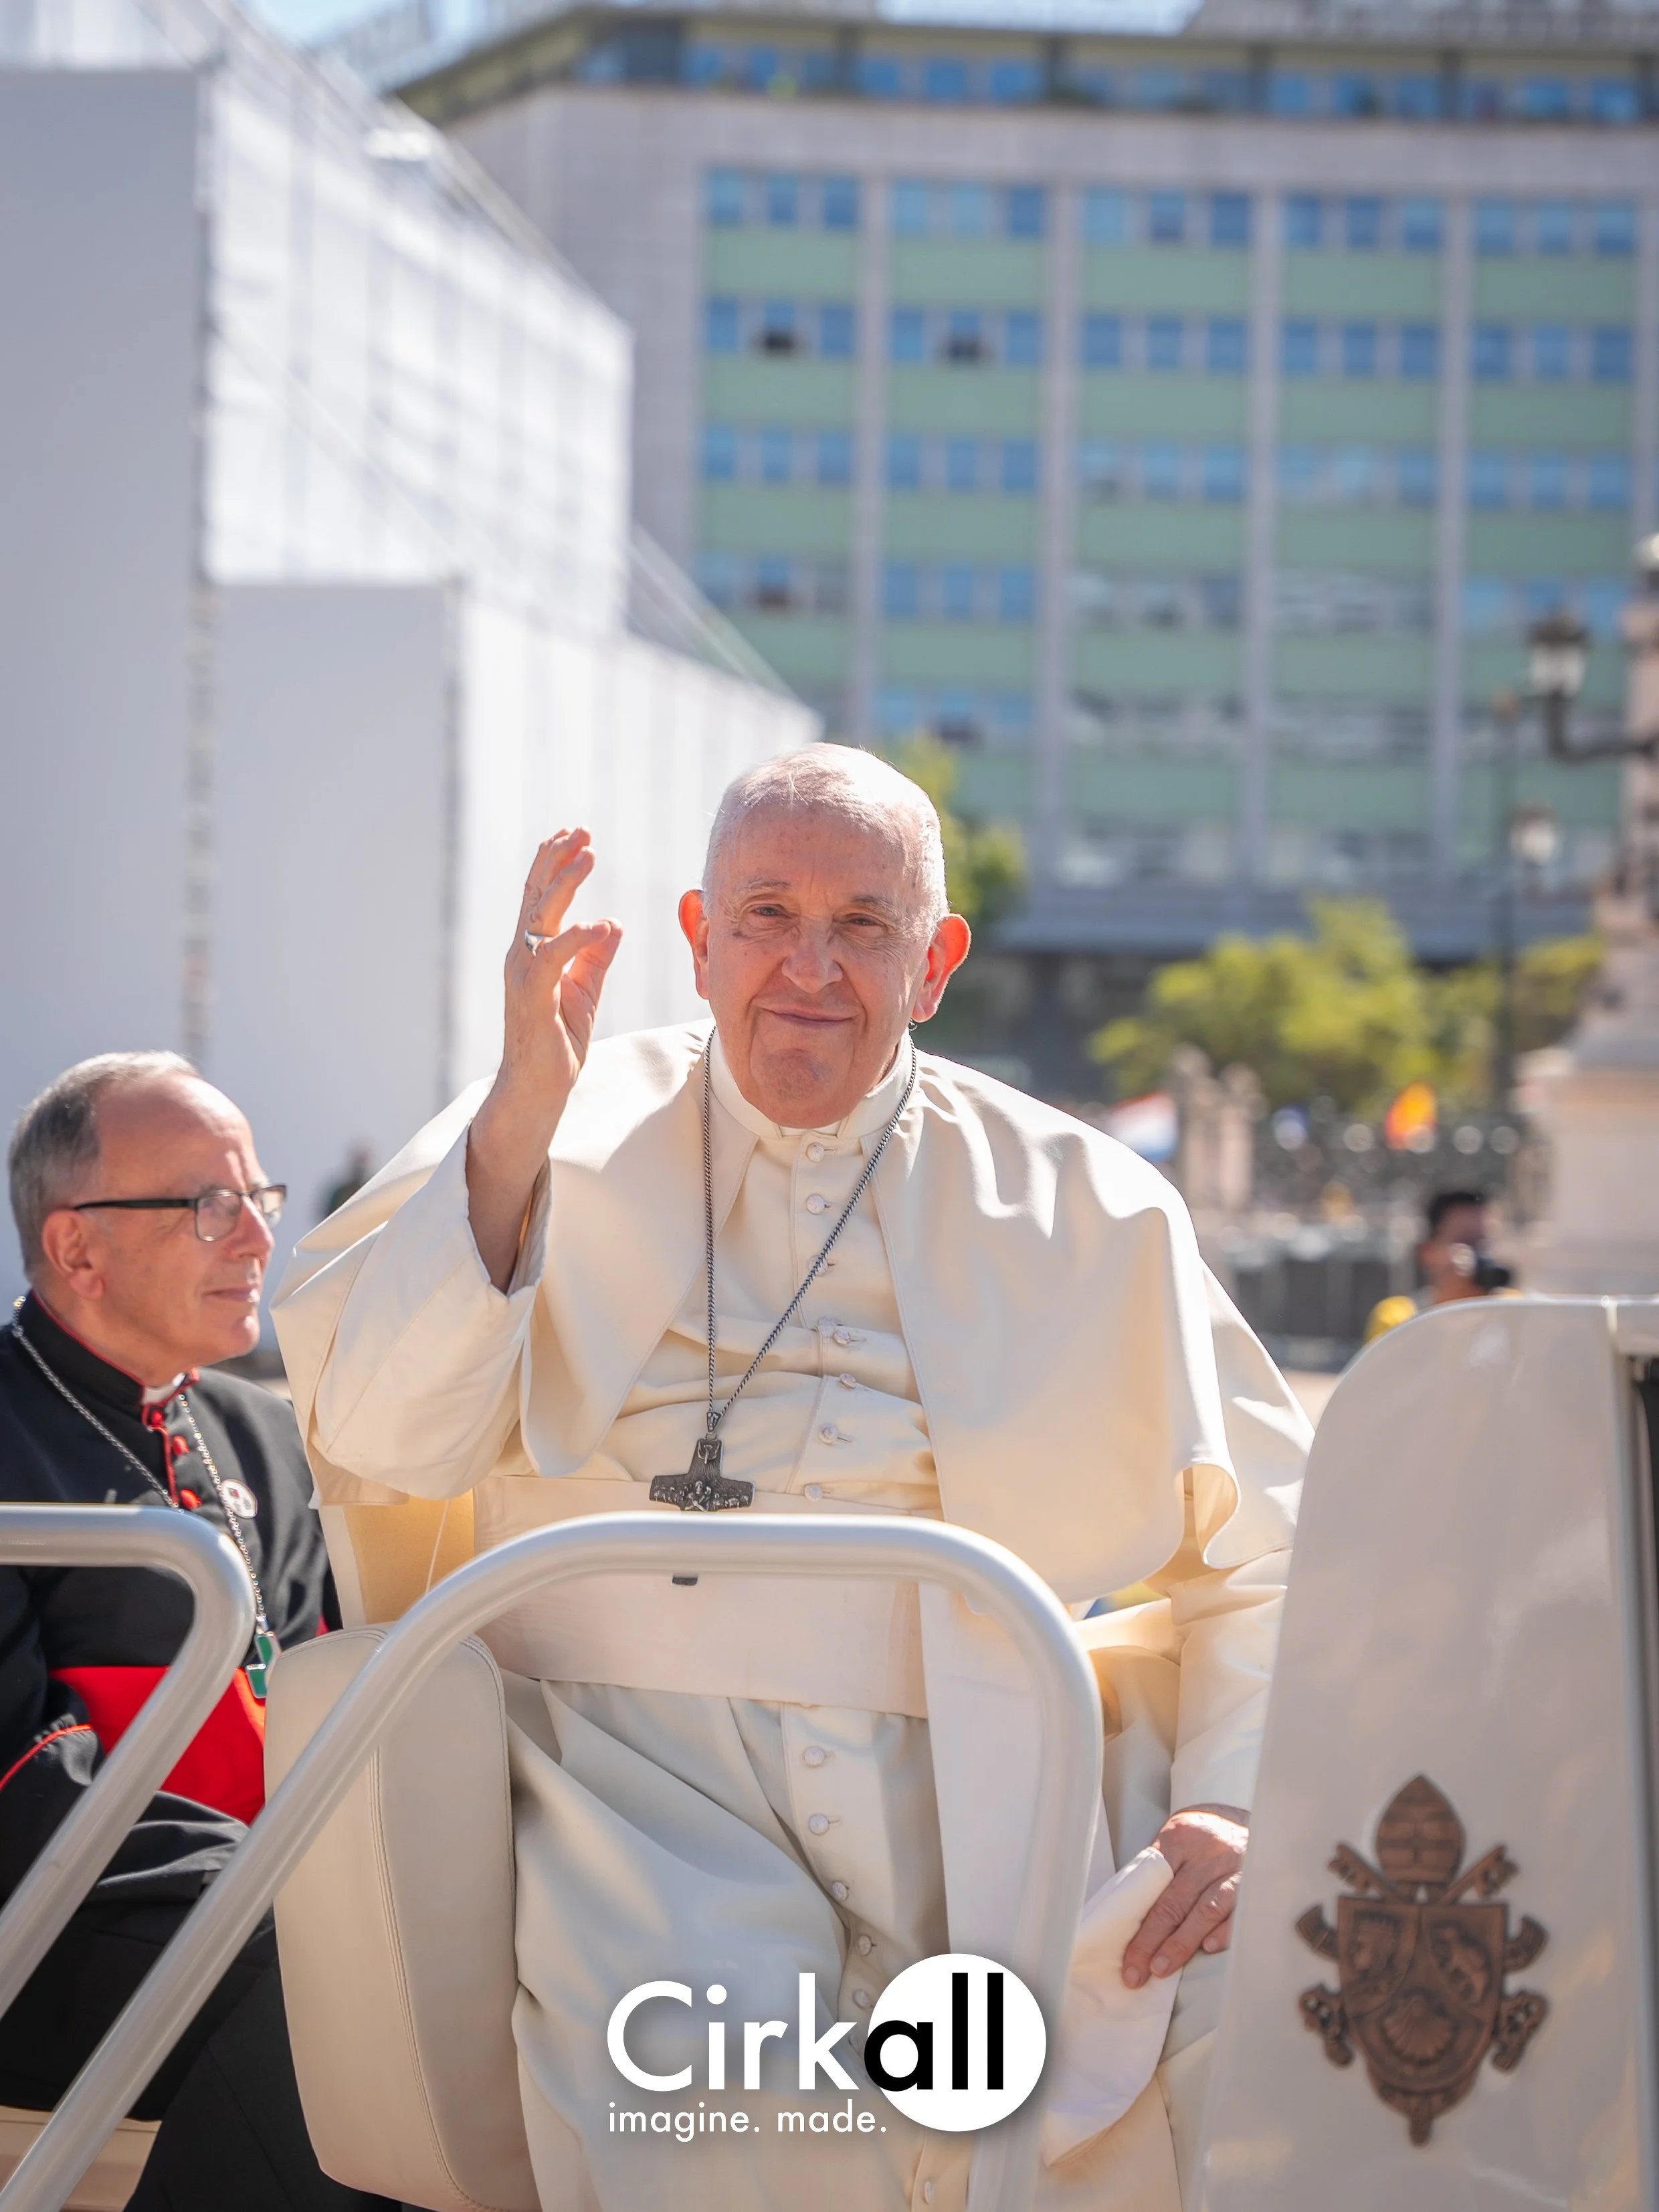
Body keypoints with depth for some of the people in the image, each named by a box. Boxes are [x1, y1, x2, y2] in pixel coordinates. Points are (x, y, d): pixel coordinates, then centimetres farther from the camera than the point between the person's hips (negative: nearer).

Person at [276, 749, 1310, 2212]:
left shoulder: (1090, 1207, 15)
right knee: (702, 2081, -33)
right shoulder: (565, 1134, 13)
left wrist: (1234, 1805, -2)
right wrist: (525, 1109, -8)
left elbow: (1264, 1549, 16)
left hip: (990, 1798, 3)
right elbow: (375, 1450, 0)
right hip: (649, 1774, -2)